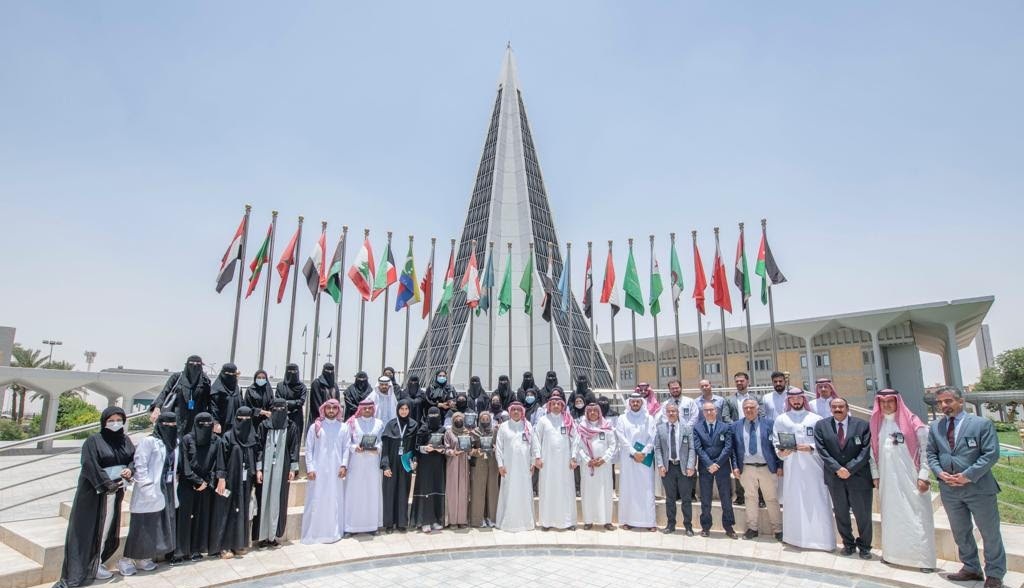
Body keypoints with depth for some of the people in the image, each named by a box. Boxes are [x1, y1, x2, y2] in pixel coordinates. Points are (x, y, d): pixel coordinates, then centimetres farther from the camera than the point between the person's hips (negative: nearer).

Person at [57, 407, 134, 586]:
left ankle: (95, 563, 27)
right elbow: (90, 465, -20)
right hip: (95, 491, -6)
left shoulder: (125, 440, 7)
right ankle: (90, 567, 14)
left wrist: (130, 470, -14)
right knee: (93, 528, 2)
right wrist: (106, 484, -25)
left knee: (108, 527, 12)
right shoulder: (94, 441, -11)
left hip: (116, 490, 6)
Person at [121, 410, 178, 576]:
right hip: (150, 492, -7)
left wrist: (174, 483, 10)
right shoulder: (149, 441, -11)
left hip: (168, 491, 7)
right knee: (143, 526, -1)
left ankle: (143, 559, 22)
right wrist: (147, 487, -19)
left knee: (161, 526, 10)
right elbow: (139, 465, -16)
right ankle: (127, 560, 14)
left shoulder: (176, 443, 9)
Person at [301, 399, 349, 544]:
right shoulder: (315, 426, 2)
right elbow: (309, 449, 1)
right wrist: (310, 468, -6)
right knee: (316, 501, 1)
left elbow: (346, 448, 5)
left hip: (336, 471, 1)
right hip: (318, 470, -1)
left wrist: (344, 465, -6)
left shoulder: (343, 427, 6)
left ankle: (334, 532, 15)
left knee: (335, 501, 5)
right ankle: (312, 533, 11)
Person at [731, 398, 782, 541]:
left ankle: (777, 529, 20)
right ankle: (752, 528, 23)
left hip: (767, 468, -1)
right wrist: (735, 466, -1)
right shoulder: (736, 426, 5)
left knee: (772, 500, 6)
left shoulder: (769, 423, 0)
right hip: (746, 469, 2)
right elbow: (733, 448, 6)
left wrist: (780, 466, -4)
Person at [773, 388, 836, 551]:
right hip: (791, 467, 1)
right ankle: (796, 537, 14)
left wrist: (811, 448, -15)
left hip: (813, 466, -1)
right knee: (794, 501, 4)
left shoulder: (815, 419, 5)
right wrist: (780, 452, -12)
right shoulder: (780, 419, 9)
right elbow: (776, 443, 7)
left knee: (816, 502, -2)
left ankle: (821, 538, 6)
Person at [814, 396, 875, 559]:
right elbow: (822, 451, -3)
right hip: (834, 477, 2)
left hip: (859, 476, -2)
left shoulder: (862, 425, -3)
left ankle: (864, 546, 23)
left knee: (863, 514, 5)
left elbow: (866, 450, -8)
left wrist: (850, 469, -13)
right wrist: (837, 469, -13)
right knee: (841, 513, 11)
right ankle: (848, 543, 27)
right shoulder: (821, 426, 1)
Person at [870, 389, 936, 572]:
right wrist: (876, 475, 11)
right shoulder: (877, 424, 8)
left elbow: (925, 449, -7)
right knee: (891, 516, 10)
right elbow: (874, 451, 13)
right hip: (888, 478, 5)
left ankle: (924, 559, 7)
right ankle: (892, 553, 20)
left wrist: (923, 476, -12)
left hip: (910, 477, -4)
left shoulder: (912, 422, -6)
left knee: (916, 516, -1)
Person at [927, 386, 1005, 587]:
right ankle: (971, 568, 31)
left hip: (979, 488, -4)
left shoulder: (982, 424, -8)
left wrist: (968, 475, -18)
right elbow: (930, 453, 9)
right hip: (949, 489, 4)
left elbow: (991, 454, -12)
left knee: (990, 533, 9)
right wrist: (939, 472, -9)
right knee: (960, 532, 15)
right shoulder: (935, 427, 5)